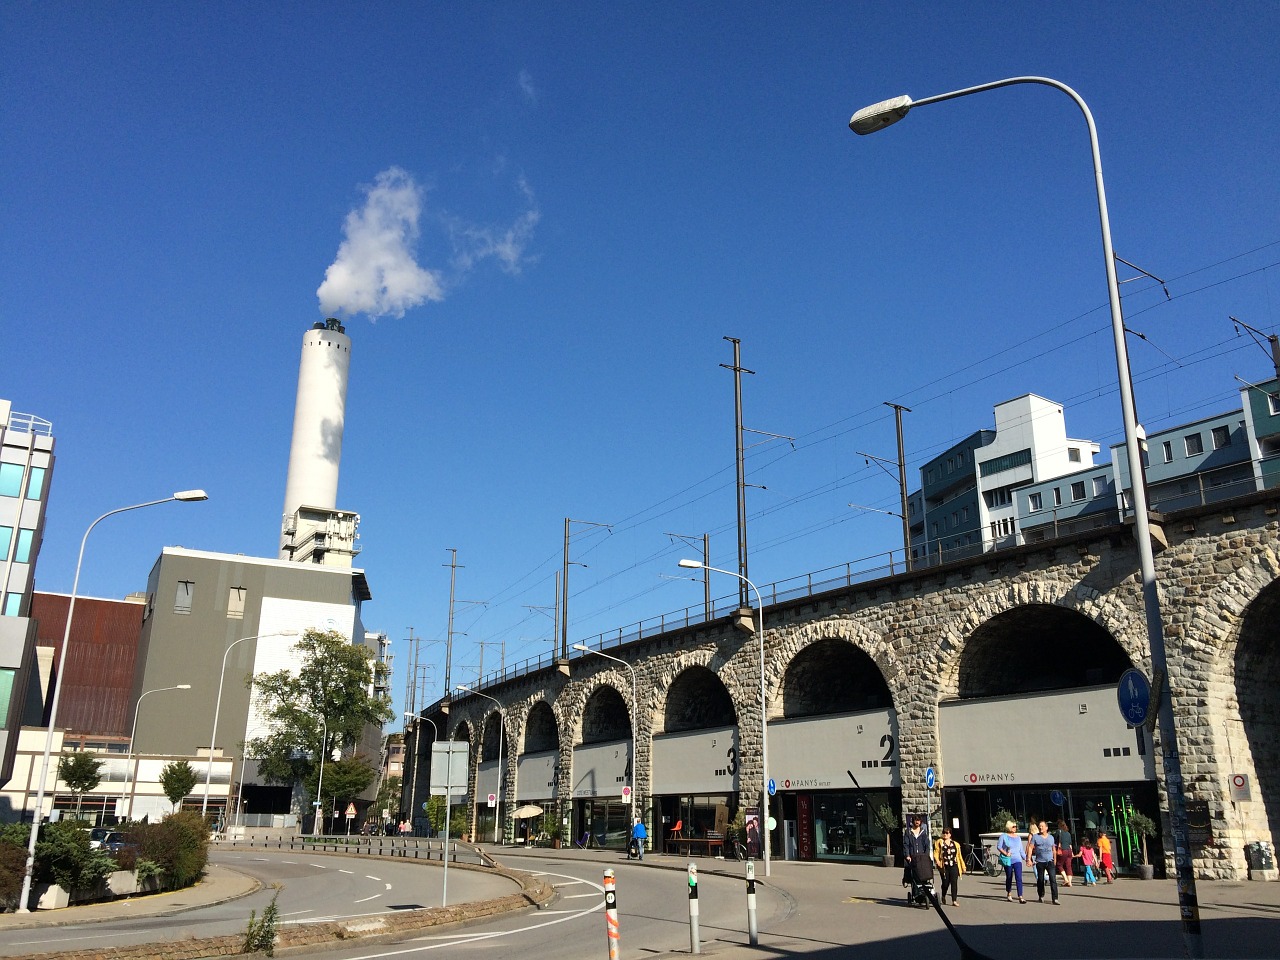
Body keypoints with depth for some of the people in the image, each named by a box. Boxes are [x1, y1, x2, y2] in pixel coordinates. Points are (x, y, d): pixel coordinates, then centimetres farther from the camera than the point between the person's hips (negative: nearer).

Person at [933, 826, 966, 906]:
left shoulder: (955, 844, 14)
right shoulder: (939, 843, 6)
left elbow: (959, 856, 15)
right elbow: (936, 853, -1)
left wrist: (963, 866, 13)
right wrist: (937, 861, -19)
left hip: (954, 866, 1)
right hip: (944, 866, -1)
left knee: (954, 883, -8)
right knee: (945, 883, 2)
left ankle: (954, 900, -6)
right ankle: (943, 897, 28)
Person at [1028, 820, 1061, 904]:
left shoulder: (1051, 837, 10)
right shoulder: (1035, 836, 2)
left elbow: (1054, 849, 19)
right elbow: (1030, 848, 0)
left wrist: (1055, 859, 19)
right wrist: (1029, 859, -8)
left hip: (1050, 861, 1)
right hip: (1040, 862, -1)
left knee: (1053, 879, -12)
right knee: (1040, 880, 7)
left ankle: (1055, 899, -13)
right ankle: (1041, 896, 25)